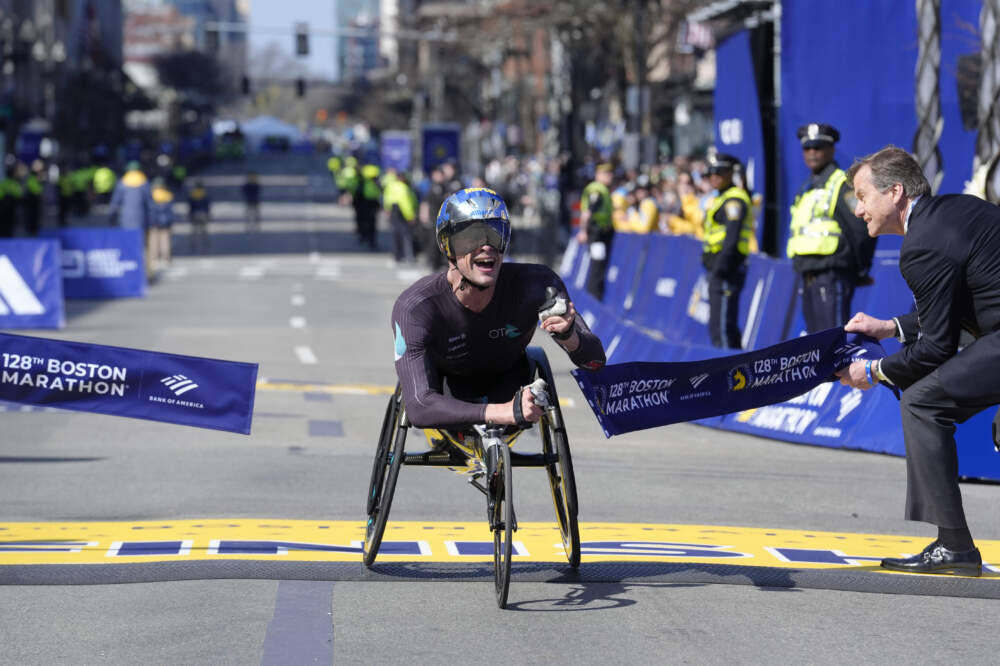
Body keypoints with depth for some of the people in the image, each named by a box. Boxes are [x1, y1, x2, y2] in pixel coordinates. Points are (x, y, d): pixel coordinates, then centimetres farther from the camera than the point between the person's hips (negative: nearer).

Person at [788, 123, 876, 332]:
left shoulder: (843, 184, -7)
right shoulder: (807, 189, 20)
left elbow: (863, 229, -12)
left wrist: (860, 270, -5)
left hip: (832, 276, -9)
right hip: (808, 276, 9)